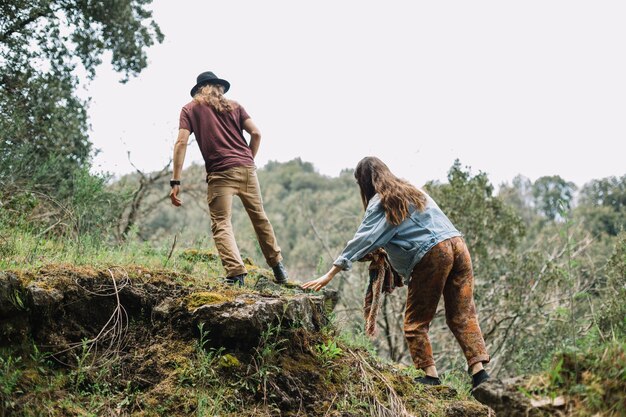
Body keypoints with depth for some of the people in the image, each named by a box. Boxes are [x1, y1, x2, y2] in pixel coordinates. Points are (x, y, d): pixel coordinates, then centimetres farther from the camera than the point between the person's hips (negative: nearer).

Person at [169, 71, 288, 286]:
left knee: (221, 224, -2)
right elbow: (256, 134, 8)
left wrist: (176, 182, -4)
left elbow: (181, 143, -1)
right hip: (246, 168, 3)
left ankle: (236, 273, -18)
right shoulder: (234, 105, 19)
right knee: (259, 217, 16)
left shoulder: (190, 109, 12)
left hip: (220, 173, -3)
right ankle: (277, 266, 23)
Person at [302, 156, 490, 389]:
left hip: (431, 256, -7)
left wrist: (329, 275, -3)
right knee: (463, 315, 4)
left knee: (416, 322, 5)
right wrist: (385, 248, 33)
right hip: (456, 243, 7)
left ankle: (430, 375, 0)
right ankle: (478, 370, -5)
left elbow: (362, 240, -3)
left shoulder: (380, 203, 4)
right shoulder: (412, 190, 26)